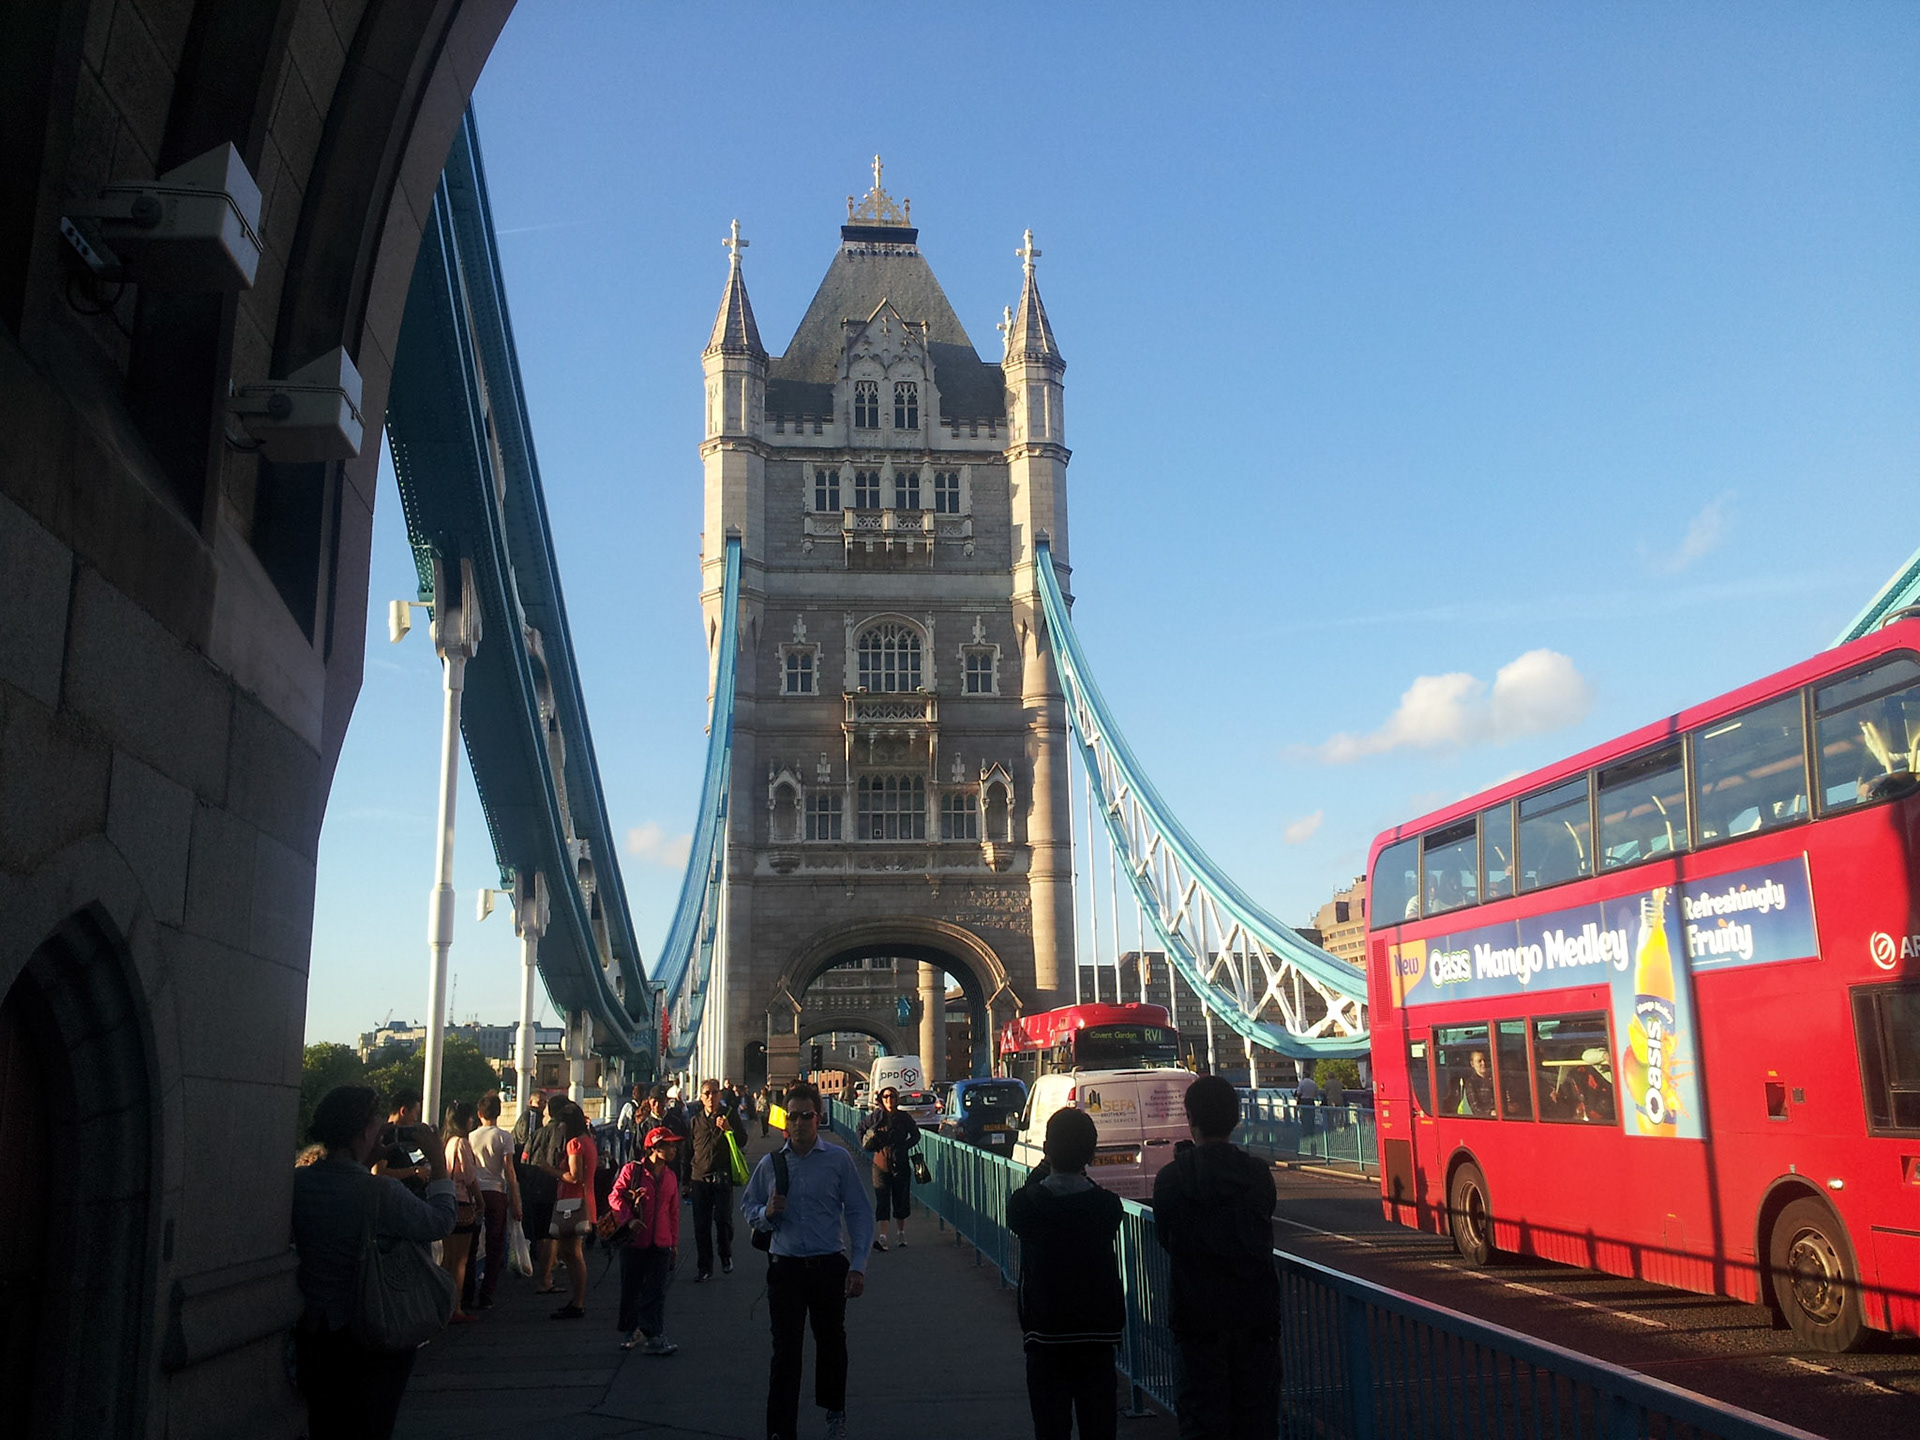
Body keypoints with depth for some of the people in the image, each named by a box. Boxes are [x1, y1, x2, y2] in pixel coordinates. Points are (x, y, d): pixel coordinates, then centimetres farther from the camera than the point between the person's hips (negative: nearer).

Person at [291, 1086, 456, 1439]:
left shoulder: (297, 1181, -9)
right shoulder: (382, 1192, -24)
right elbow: (440, 1223, -12)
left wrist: (370, 1160, 11)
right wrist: (437, 1161, -4)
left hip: (313, 1334, 5)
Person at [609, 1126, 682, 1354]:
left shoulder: (670, 1177, 12)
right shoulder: (632, 1170, -4)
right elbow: (615, 1197, -7)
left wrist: (674, 1243, 17)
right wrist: (629, 1220, -19)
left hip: (660, 1245, 3)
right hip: (634, 1242, -3)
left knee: (656, 1293, -2)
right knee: (630, 1290, 9)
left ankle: (655, 1337, -3)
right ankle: (631, 1331, 26)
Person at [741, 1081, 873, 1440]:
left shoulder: (838, 1160, -4)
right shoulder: (770, 1164, 2)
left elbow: (859, 1214, -2)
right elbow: (748, 1209, 13)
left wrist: (858, 1266, -8)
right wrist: (767, 1212, -11)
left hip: (829, 1266, 0)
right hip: (785, 1266, 1)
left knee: (831, 1343, 16)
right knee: (785, 1350, 1)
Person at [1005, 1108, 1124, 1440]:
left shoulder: (1026, 1204, -13)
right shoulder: (1108, 1205, -11)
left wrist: (1042, 1170, 11)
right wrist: (1079, 1173, 8)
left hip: (1045, 1336, -1)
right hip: (1098, 1334, 1)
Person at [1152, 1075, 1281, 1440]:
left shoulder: (1171, 1178, -10)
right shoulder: (1259, 1174, -4)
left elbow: (1165, 1239, 0)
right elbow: (1264, 1235, 6)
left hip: (1197, 1314, -2)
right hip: (1256, 1310, 2)